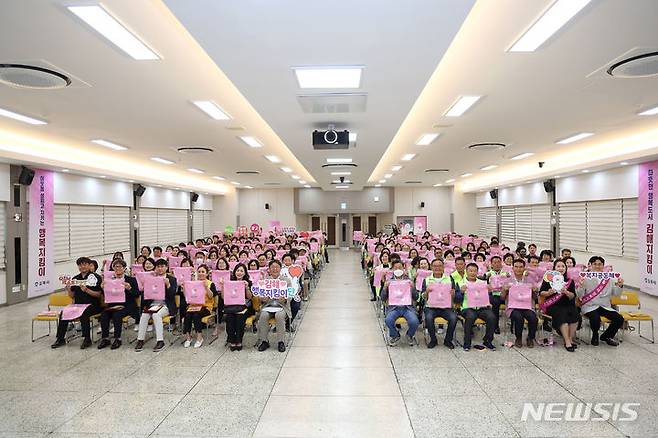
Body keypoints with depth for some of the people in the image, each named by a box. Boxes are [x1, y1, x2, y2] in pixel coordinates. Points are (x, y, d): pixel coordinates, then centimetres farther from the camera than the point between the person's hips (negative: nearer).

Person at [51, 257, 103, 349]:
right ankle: (60, 339, -3)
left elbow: (98, 294, -8)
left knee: (83, 314, -33)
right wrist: (68, 289, -4)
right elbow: (72, 296, 15)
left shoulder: (96, 277, -2)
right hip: (78, 305, 6)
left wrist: (86, 290, -21)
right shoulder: (75, 278, 15)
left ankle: (87, 339, -21)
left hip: (92, 305, -6)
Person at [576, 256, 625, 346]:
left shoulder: (609, 278, 10)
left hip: (605, 306, 5)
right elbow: (579, 295, -7)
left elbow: (616, 294, 8)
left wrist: (620, 286, -12)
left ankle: (606, 336, 11)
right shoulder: (586, 278, -3)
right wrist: (581, 285, -27)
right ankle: (595, 335, 3)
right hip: (590, 306, -4)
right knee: (596, 319, -32)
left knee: (619, 319, -17)